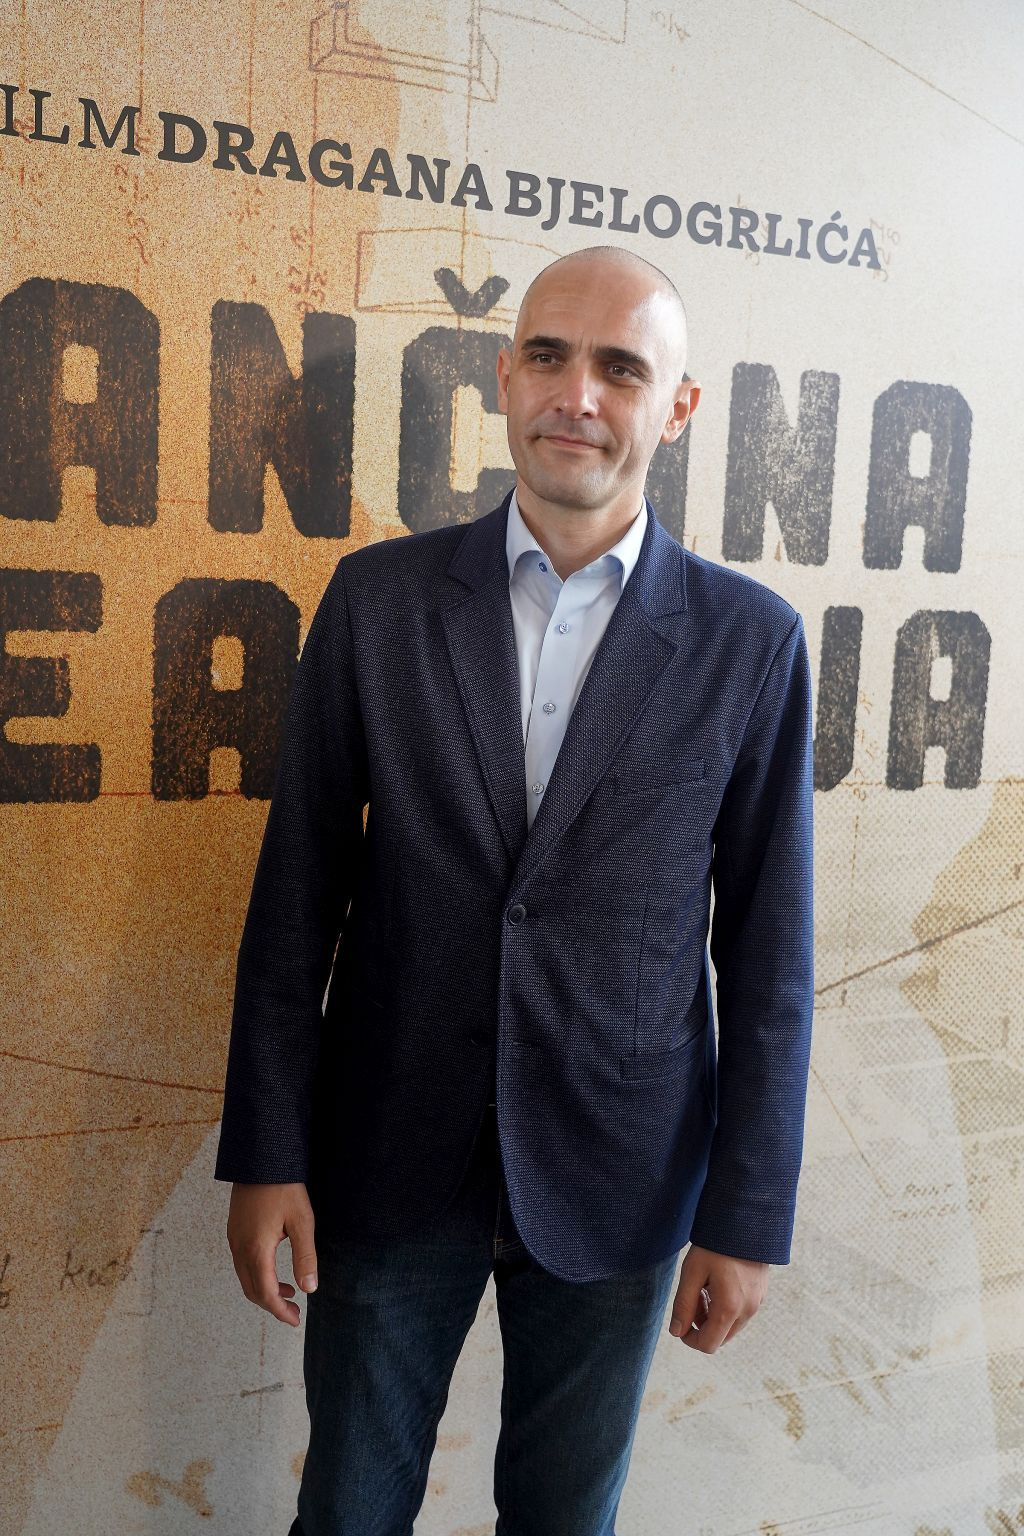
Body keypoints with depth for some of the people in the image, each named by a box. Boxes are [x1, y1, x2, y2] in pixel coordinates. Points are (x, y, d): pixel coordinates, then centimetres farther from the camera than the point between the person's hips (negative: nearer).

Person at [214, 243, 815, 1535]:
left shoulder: (751, 640, -6)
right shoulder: (376, 597, -4)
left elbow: (767, 949, -3)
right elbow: (298, 890, -2)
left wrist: (749, 1217, -2)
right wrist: (266, 1152, -2)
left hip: (617, 1179, 0)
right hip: (389, 1159, 1)